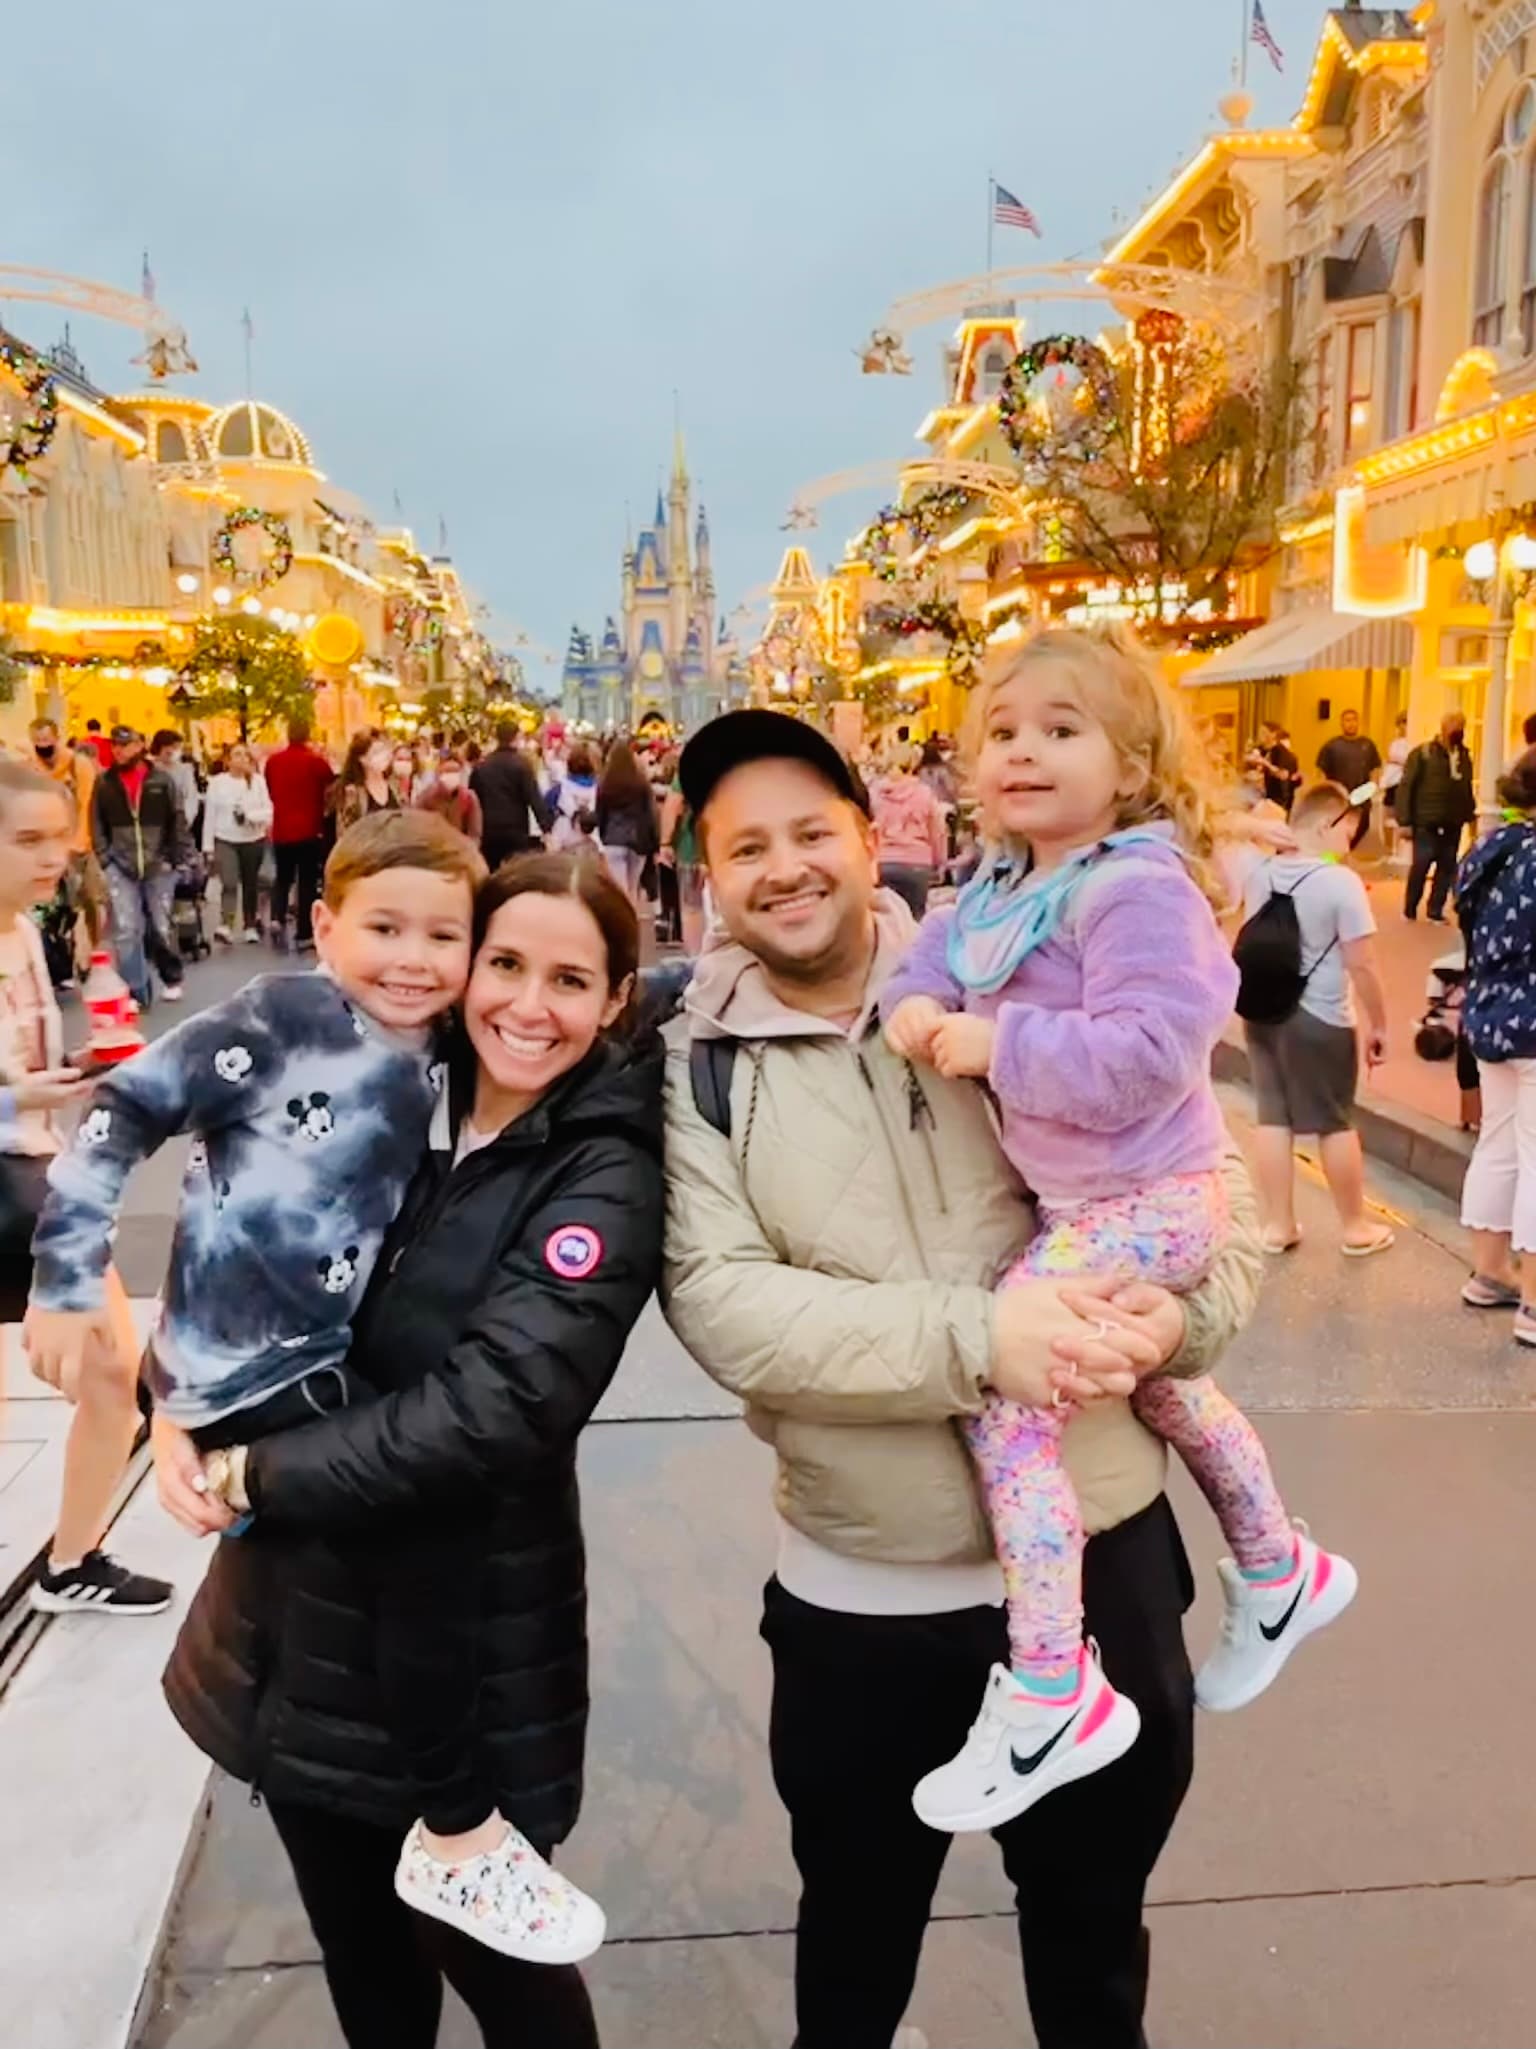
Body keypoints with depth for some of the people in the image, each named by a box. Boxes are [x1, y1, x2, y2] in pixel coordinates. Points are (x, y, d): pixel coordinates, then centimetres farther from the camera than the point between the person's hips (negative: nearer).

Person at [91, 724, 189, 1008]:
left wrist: (175, 858, -3)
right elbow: (96, 825, 5)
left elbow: (178, 822, 1)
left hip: (159, 866, -1)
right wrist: (105, 860, -2)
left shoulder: (161, 781, -1)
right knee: (126, 930, -4)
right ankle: (136, 993, 2)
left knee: (162, 928, 8)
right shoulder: (104, 783, 3)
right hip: (120, 868, 1)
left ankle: (172, 978, 30)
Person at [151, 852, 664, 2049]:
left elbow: (494, 1409, -26)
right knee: (357, 1948, 24)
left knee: (486, 1950, 16)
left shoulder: (606, 1177, -16)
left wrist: (256, 1478, -19)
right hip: (300, 1614, 5)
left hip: (460, 1646, -5)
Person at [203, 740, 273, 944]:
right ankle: (225, 926, -24)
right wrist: (208, 845, -2)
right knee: (229, 883, -15)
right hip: (225, 840, -2)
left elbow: (268, 810, -2)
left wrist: (251, 815, -22)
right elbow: (210, 815, 0)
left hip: (253, 840, 2)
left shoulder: (258, 781, 0)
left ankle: (250, 926, 22)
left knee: (250, 885, 11)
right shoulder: (217, 782, -2)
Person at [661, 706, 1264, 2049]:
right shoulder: (696, 1066, -8)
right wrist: (973, 1335, -30)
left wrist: (1185, 1308, -22)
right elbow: (720, 1301, -19)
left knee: (1096, 1917, 25)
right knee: (857, 1934, 25)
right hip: (863, 1591, 0)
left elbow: (1202, 1174, 0)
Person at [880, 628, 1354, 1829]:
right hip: (1088, 1198, 10)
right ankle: (1279, 1574, 52)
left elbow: (1147, 1055, -31)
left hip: (1140, 1202, -10)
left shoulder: (1137, 889, -22)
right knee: (1156, 1379, 28)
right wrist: (915, 1010, -12)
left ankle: (1052, 1694, -4)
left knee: (1000, 1390, -16)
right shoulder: (1001, 889, 6)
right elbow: (934, 965, 10)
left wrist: (998, 1045, -27)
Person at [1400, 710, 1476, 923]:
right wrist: (1405, 821, -12)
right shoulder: (1422, 753, -5)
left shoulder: (1464, 755, 11)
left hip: (1453, 824, 5)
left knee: (1447, 867, 5)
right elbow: (1406, 787, -7)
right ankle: (1410, 910, 10)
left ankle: (1436, 911, 15)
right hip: (1426, 822, -5)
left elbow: (1467, 789, 15)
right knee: (1421, 864, -6)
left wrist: (1470, 815, 8)